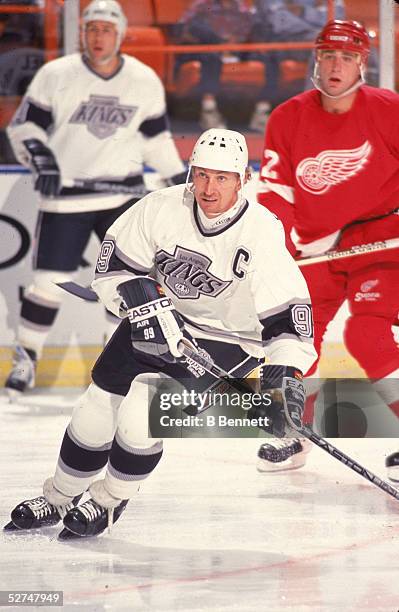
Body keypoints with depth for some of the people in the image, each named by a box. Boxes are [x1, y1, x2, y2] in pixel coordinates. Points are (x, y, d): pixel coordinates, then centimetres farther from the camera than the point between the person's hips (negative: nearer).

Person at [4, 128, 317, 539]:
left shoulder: (262, 234, -27)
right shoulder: (161, 208, -19)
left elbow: (289, 313, -25)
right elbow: (114, 263, -7)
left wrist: (285, 378, -36)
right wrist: (145, 304, -22)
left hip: (225, 338, -4)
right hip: (156, 319, 4)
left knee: (141, 410, -19)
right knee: (98, 406, 2)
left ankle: (109, 501, 7)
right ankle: (58, 499, 24)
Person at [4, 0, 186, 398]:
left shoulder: (145, 81, 1)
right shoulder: (56, 76, -7)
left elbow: (155, 137, 13)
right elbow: (23, 125, -3)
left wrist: (178, 178, 14)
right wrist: (40, 158, -19)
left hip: (122, 193, 2)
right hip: (65, 194, -2)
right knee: (49, 281, -3)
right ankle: (26, 358, 13)